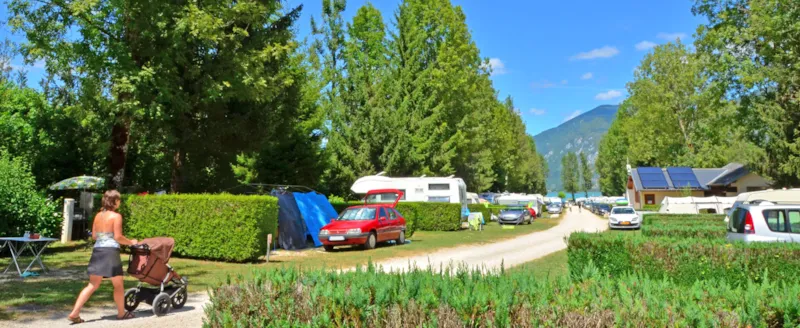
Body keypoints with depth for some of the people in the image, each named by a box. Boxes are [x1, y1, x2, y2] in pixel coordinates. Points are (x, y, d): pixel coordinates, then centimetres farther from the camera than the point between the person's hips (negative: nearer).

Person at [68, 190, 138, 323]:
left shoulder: (98, 216, 12)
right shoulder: (116, 216, -8)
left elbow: (94, 236, 15)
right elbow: (118, 237, -13)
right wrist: (131, 242, 2)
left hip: (97, 251, 7)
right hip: (110, 252, -7)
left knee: (92, 285, 12)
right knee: (118, 285, 8)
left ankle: (74, 313, 4)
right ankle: (121, 313, 19)